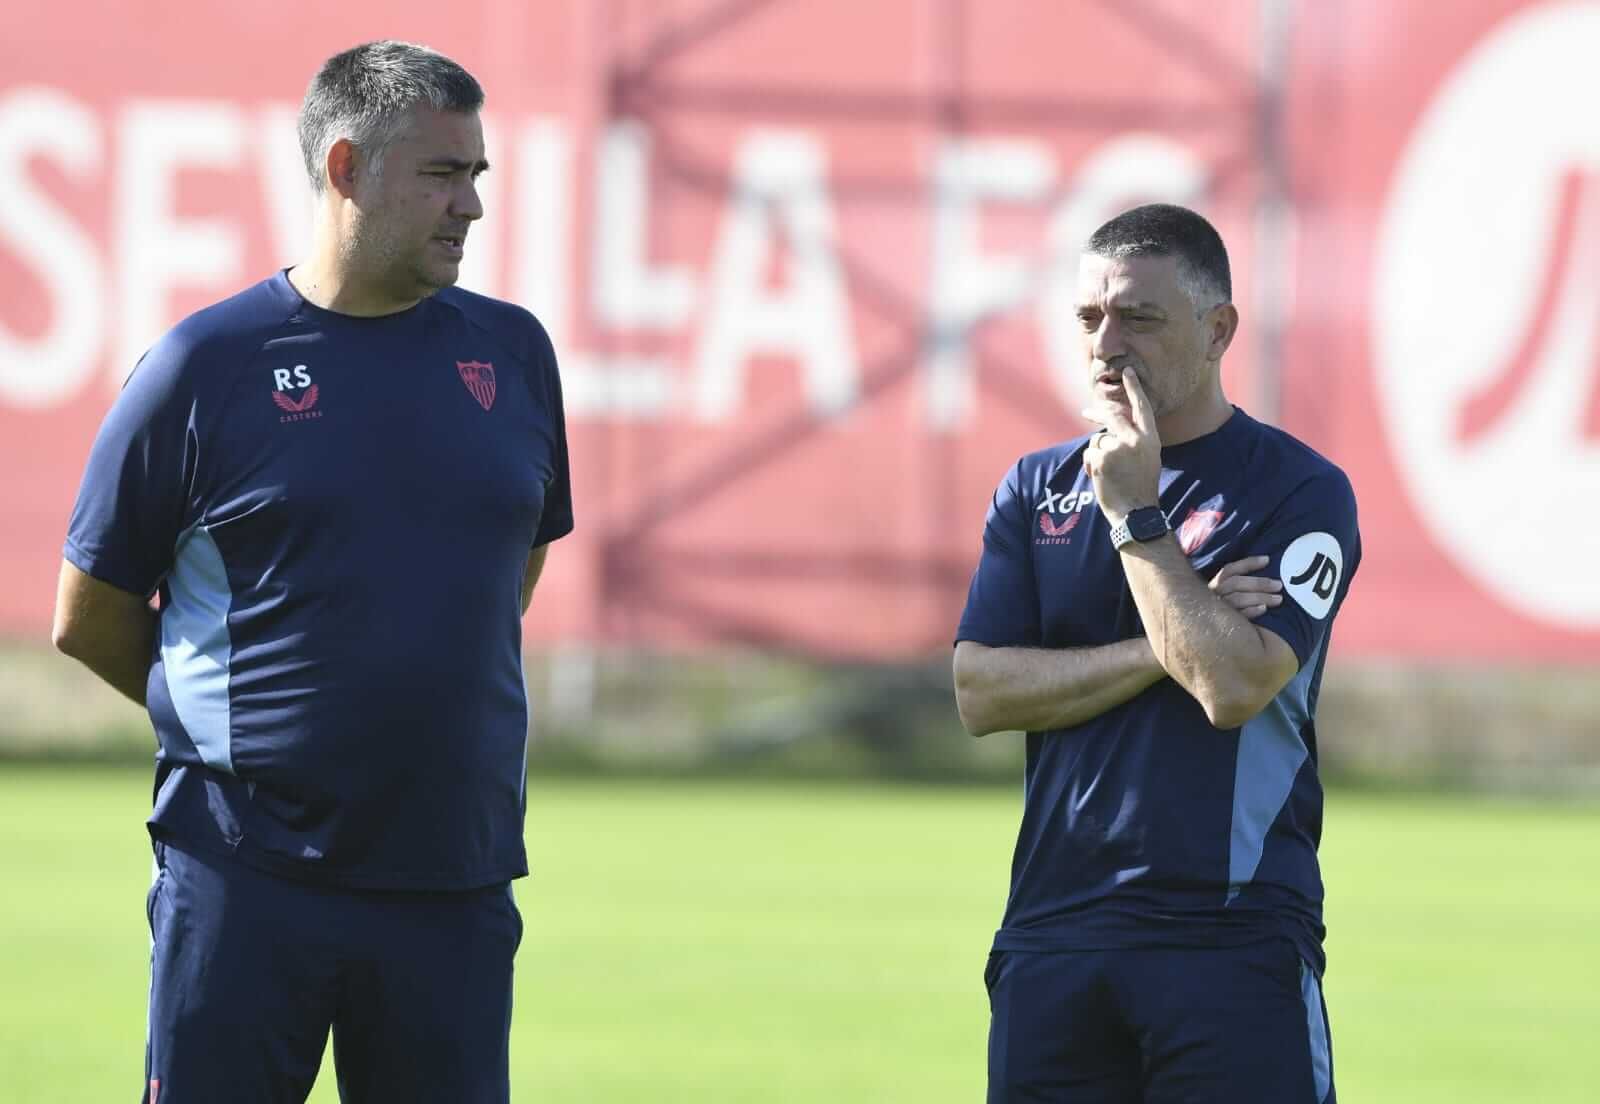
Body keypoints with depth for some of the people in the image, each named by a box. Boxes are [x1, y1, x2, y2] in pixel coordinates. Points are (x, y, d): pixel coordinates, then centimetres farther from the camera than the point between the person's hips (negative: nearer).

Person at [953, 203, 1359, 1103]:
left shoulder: (1301, 492, -2)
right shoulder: (1038, 489, 13)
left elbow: (1232, 687, -16)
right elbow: (982, 694, 1)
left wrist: (1132, 511, -10)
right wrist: (1163, 652, -9)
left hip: (1235, 936, -4)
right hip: (1053, 940, 4)